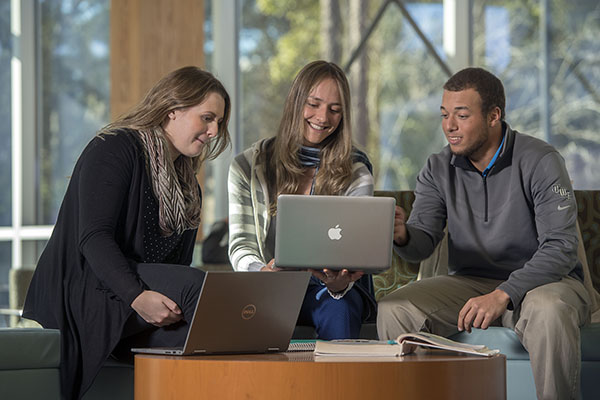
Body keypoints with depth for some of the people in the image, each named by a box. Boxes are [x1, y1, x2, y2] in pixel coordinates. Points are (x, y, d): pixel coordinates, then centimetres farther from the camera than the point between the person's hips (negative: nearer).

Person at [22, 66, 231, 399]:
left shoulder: (186, 181, 21)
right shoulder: (115, 149, -6)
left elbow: (177, 259, 15)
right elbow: (93, 237, -18)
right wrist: (137, 296, -31)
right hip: (84, 294, -7)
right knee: (195, 283, -31)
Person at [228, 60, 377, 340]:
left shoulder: (356, 174, 3)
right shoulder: (248, 167, 5)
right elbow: (241, 245, -2)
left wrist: (339, 283, -32)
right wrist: (261, 272, -27)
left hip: (330, 289, 0)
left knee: (338, 310, -34)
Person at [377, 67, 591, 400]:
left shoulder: (539, 162, -13)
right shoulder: (438, 169, 3)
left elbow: (561, 248, -20)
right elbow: (423, 243, -6)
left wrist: (503, 295, -33)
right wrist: (402, 235, -32)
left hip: (540, 281, -4)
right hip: (470, 282, 4)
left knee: (549, 312, -39)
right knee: (393, 310, -19)